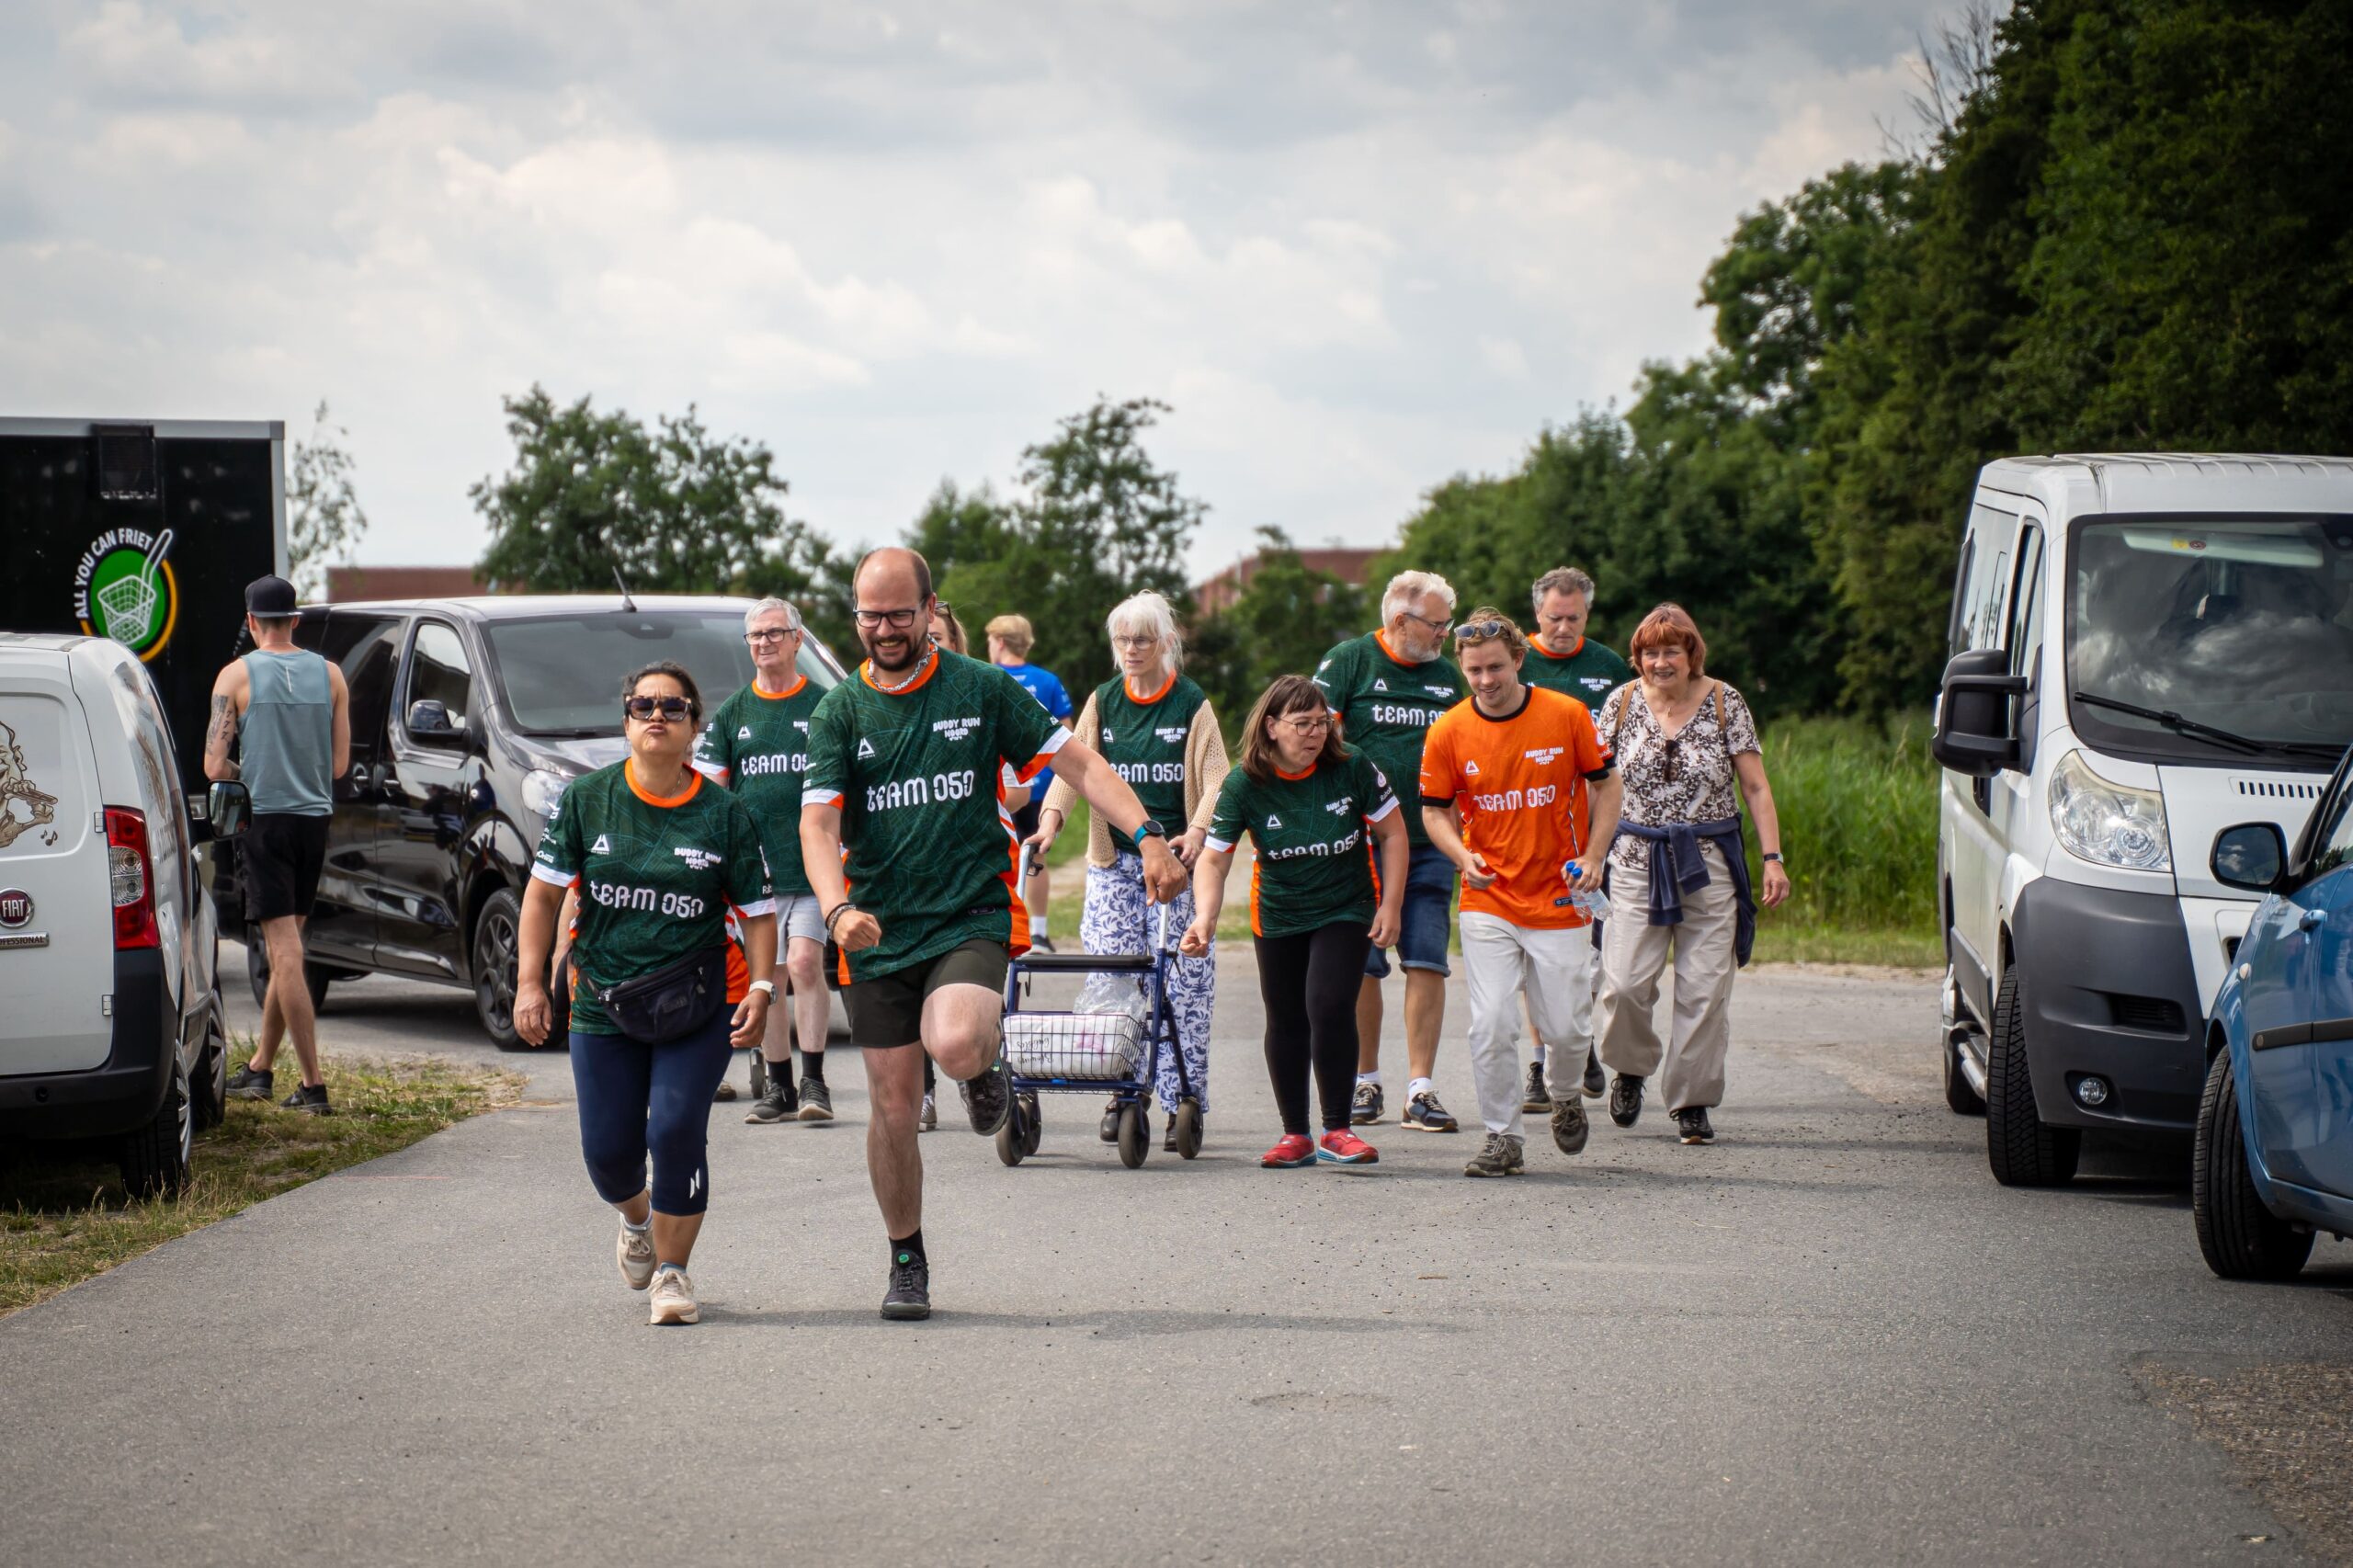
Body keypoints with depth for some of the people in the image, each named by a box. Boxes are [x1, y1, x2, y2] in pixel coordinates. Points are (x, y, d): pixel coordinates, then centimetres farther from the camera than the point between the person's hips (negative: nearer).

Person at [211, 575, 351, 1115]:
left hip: (264, 820, -4)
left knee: (285, 953, -7)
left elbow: (214, 766, -8)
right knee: (287, 951, 15)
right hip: (315, 817, 4)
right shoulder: (329, 675, 5)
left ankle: (313, 1084, -12)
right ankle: (260, 1068, 25)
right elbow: (340, 764, 5)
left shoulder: (236, 676, -6)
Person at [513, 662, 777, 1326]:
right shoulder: (586, 799, -1)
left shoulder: (724, 815, -4)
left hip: (699, 1007, -2)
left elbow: (758, 911, 0)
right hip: (603, 1005, 2)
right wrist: (530, 983, -5)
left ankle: (672, 1272, 5)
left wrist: (762, 988, -14)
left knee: (675, 1133, -14)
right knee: (608, 1151, 3)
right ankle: (638, 1221, 39)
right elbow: (544, 892, 2)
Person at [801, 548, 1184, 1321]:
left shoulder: (981, 689, 1)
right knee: (893, 1110, 4)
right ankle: (907, 1264, 24)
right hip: (880, 932, 2)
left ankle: (987, 1058, 7)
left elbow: (1076, 762, 3)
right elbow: (818, 824, -7)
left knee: (955, 1046, -31)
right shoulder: (838, 713, 3)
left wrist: (1147, 837, -11)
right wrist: (838, 910, -25)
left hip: (974, 916, -2)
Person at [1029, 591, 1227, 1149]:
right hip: (1114, 862, 2)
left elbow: (1215, 779, -4)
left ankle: (1185, 1101, -2)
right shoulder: (1103, 702, 10)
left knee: (1183, 983, -5)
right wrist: (1051, 818, -19)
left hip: (1176, 859, -2)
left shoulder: (1192, 705, 3)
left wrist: (1197, 833, -22)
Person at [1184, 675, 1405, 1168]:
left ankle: (1337, 1131, -8)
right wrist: (1204, 919, -29)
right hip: (1277, 917, 2)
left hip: (1345, 911, -2)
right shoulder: (1243, 785, -14)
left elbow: (1392, 834, -4)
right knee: (1285, 1021, 8)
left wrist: (1390, 907, -8)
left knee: (1329, 1008, -18)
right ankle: (1295, 1136, 20)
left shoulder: (1352, 768, -15)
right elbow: (1214, 858, -13)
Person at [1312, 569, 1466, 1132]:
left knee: (1427, 964, -3)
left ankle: (1420, 1090, -2)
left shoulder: (1447, 674, 12)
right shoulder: (1349, 662, -2)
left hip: (1429, 845, 3)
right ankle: (1366, 1082, 15)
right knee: (1361, 968, 2)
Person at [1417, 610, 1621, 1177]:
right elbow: (1435, 810, 6)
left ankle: (1566, 1097, 35)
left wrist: (1593, 859, -7)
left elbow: (1604, 787, 5)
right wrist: (1463, 856, -14)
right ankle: (1503, 1139, 5)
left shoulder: (1567, 715, -5)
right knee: (1491, 1028, -8)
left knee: (1566, 1027, 3)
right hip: (1488, 902, 0)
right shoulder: (1448, 732, -4)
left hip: (1560, 898, 0)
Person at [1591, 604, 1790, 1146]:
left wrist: (1772, 858, -5)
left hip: (1710, 864, 0)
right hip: (1637, 862, 1)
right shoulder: (1622, 703, 3)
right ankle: (1631, 1068, 20)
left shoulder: (1725, 704, 0)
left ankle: (1693, 1101, 8)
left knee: (1704, 990, -3)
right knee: (1623, 984, -9)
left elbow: (1755, 787, 2)